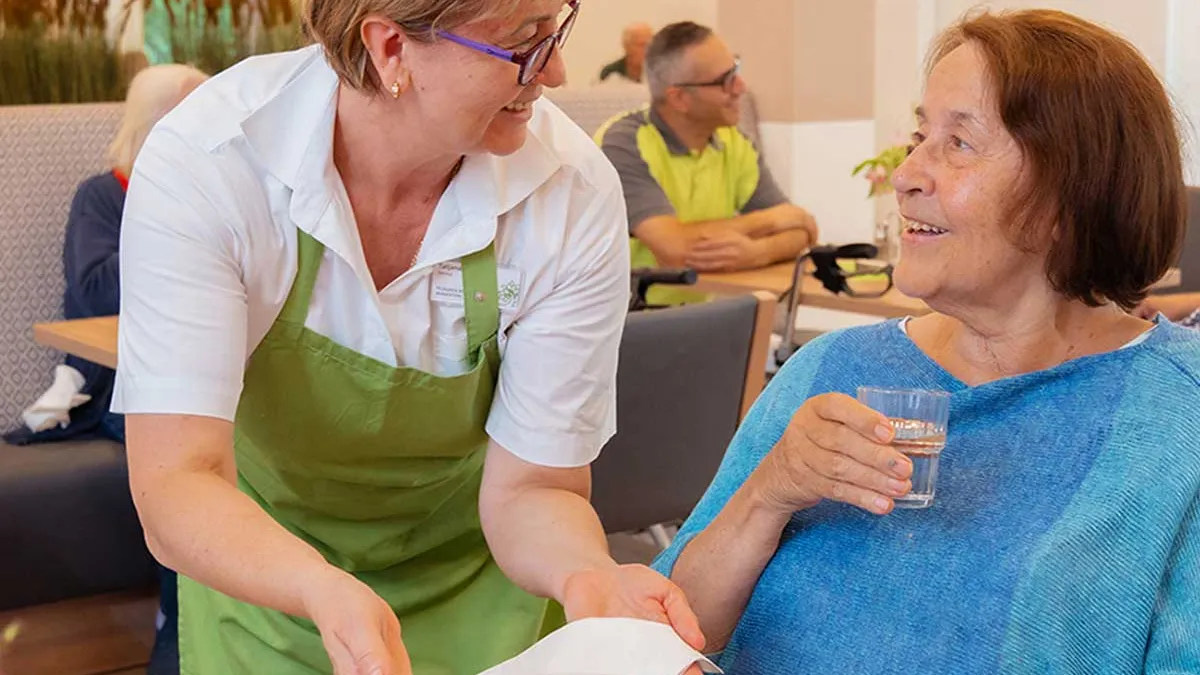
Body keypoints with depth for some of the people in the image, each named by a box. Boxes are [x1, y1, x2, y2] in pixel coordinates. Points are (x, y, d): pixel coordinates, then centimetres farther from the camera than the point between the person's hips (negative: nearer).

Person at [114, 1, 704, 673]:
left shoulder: (575, 194, -26)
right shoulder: (200, 163, -29)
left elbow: (528, 489, -19)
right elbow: (175, 485, -33)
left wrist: (588, 575, -39)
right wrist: (325, 591, -50)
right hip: (258, 564, 0)